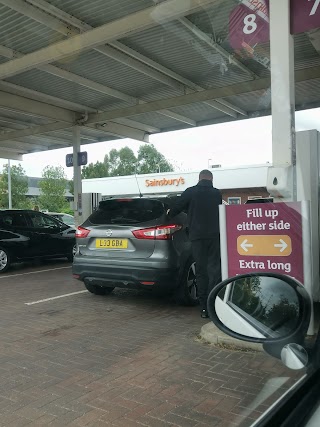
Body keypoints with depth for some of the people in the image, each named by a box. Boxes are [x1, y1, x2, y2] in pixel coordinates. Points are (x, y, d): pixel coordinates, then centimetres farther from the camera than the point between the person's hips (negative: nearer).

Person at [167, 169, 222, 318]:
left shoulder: (190, 192, -2)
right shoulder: (217, 193, 6)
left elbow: (176, 208, 4)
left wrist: (169, 213, 26)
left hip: (197, 236, -1)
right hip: (214, 235, 1)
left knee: (201, 271, 6)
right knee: (214, 269, 3)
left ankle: (204, 307, 7)